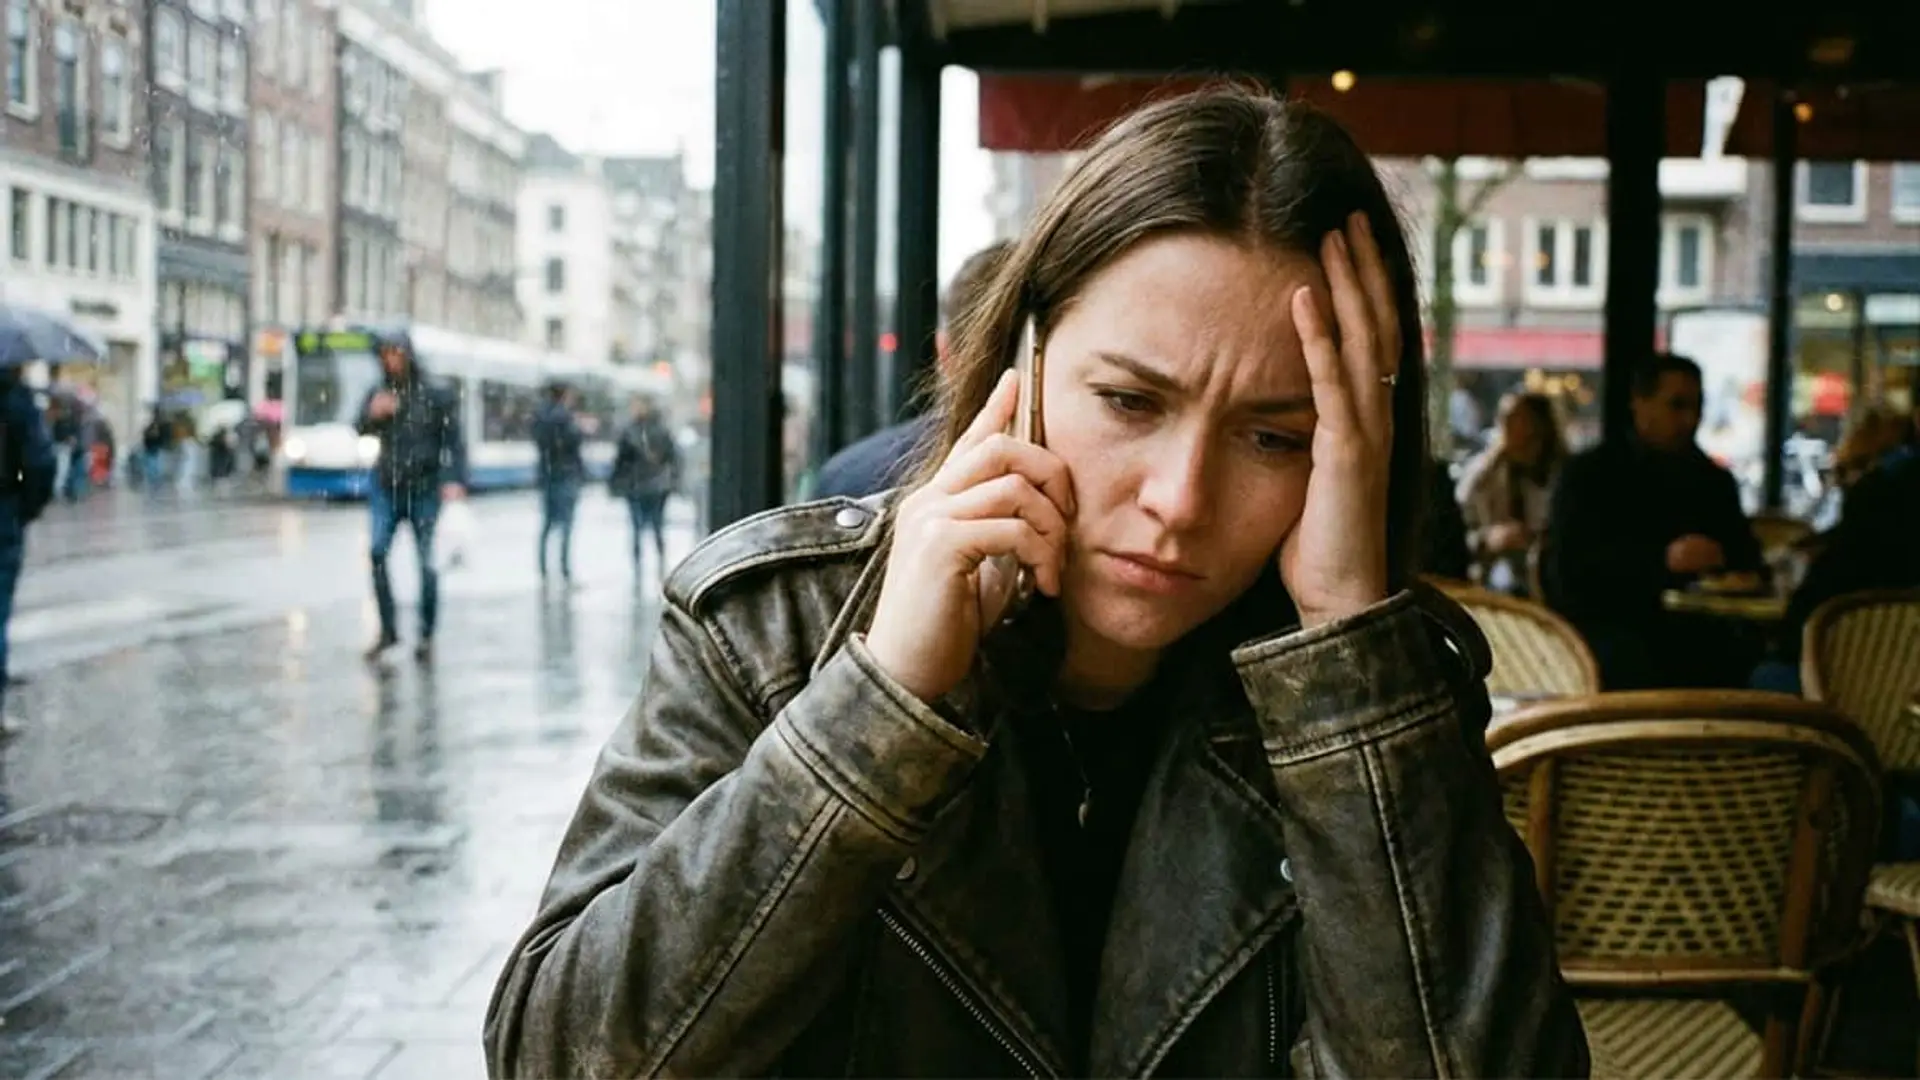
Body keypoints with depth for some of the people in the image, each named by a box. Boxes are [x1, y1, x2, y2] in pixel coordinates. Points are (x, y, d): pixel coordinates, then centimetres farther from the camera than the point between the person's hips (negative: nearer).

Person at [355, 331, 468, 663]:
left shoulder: (436, 397, -2)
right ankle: (388, 630, -5)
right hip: (387, 488, 2)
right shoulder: (379, 394, 8)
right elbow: (360, 430, 0)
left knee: (427, 563, -2)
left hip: (425, 489, -2)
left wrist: (455, 481, -16)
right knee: (377, 551, -14)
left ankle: (426, 636, 11)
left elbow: (454, 442, -3)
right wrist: (373, 414, -22)